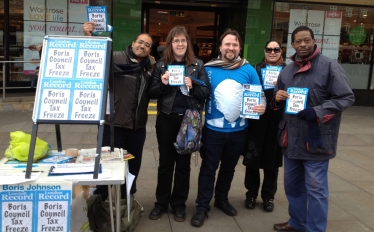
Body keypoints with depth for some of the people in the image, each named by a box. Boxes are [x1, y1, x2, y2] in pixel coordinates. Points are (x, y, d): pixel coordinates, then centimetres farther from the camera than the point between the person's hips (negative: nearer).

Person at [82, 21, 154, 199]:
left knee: (133, 164, 18)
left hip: (138, 126, 5)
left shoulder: (149, 68, 9)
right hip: (113, 123, -5)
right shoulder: (116, 58, -8)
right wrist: (88, 37, -34)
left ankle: (127, 197, 38)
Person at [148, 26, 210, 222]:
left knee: (183, 163, 10)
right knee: (165, 162, 10)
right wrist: (162, 84, -17)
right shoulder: (161, 65, 2)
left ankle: (179, 204, 24)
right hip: (166, 119, 0)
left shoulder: (197, 65, 2)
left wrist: (193, 86, -19)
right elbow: (151, 94, 2)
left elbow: (207, 92, -1)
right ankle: (161, 203, 24)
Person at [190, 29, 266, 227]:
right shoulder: (208, 69, -6)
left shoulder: (248, 70, -2)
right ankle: (202, 207, 17)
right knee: (208, 168, 5)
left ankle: (221, 199, 39)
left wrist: (261, 107, -19)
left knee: (229, 167, 19)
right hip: (213, 129, -2)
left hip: (238, 130, 3)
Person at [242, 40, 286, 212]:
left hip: (277, 122, 1)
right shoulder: (255, 70, 5)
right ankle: (251, 194, 25)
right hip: (256, 121, 0)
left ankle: (268, 196, 26)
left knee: (272, 161, 10)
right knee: (252, 159, 6)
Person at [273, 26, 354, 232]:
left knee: (315, 189, 3)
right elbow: (278, 104, 20)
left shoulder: (329, 66, -8)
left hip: (316, 139, -6)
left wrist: (317, 112, -22)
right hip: (291, 138, 7)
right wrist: (277, 98, -4)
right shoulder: (287, 70, 12)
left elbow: (346, 97, -11)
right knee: (292, 185, 19)